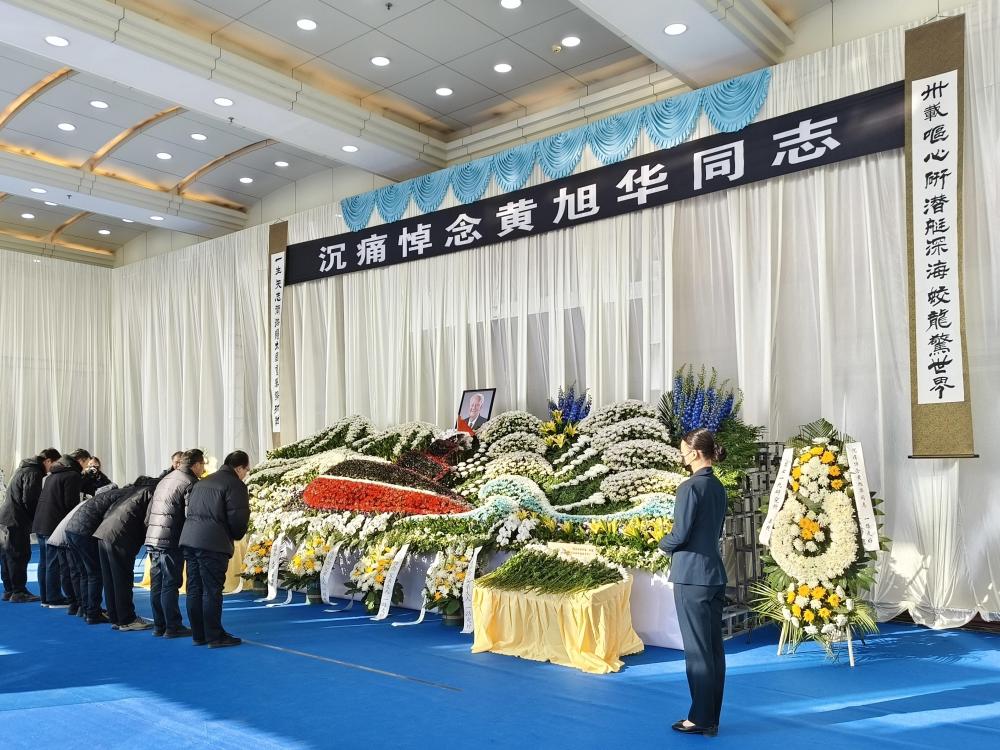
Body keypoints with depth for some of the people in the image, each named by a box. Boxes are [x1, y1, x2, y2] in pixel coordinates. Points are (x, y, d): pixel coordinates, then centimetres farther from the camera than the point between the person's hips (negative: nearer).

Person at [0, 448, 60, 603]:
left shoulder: (25, 469, 18)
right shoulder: (34, 473, -15)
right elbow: (29, 500, -20)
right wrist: (37, 519, -8)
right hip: (17, 520, -11)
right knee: (20, 555, -5)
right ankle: (19, 592, -2)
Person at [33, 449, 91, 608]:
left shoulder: (53, 474, 18)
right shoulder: (74, 476, -12)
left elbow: (43, 498, 20)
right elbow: (71, 504, -16)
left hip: (40, 523, 9)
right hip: (55, 526, -9)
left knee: (45, 562, 13)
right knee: (56, 562, -3)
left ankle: (46, 597, 21)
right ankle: (55, 598, 1)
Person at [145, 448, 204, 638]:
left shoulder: (166, 479, 17)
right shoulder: (190, 483, -10)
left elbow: (148, 512, 19)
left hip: (152, 538, 8)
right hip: (170, 541, -8)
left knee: (157, 584, 12)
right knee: (170, 585, -3)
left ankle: (159, 626, 19)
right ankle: (172, 627, 2)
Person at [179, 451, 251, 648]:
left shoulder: (202, 482, 22)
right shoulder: (235, 485, -5)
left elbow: (190, 509, 22)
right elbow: (238, 518, -10)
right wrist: (236, 536, 11)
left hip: (189, 539, 8)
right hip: (212, 543, -8)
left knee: (194, 589, 11)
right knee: (212, 590, -3)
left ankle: (199, 635, 18)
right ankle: (214, 636, 2)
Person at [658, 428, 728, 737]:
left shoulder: (690, 487, -15)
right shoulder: (719, 488, 10)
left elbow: (679, 535, -17)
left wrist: (664, 544, 4)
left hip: (692, 576, -8)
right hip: (715, 574, 8)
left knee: (697, 650, 0)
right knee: (714, 648, 11)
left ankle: (701, 719, 9)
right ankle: (711, 718, 20)